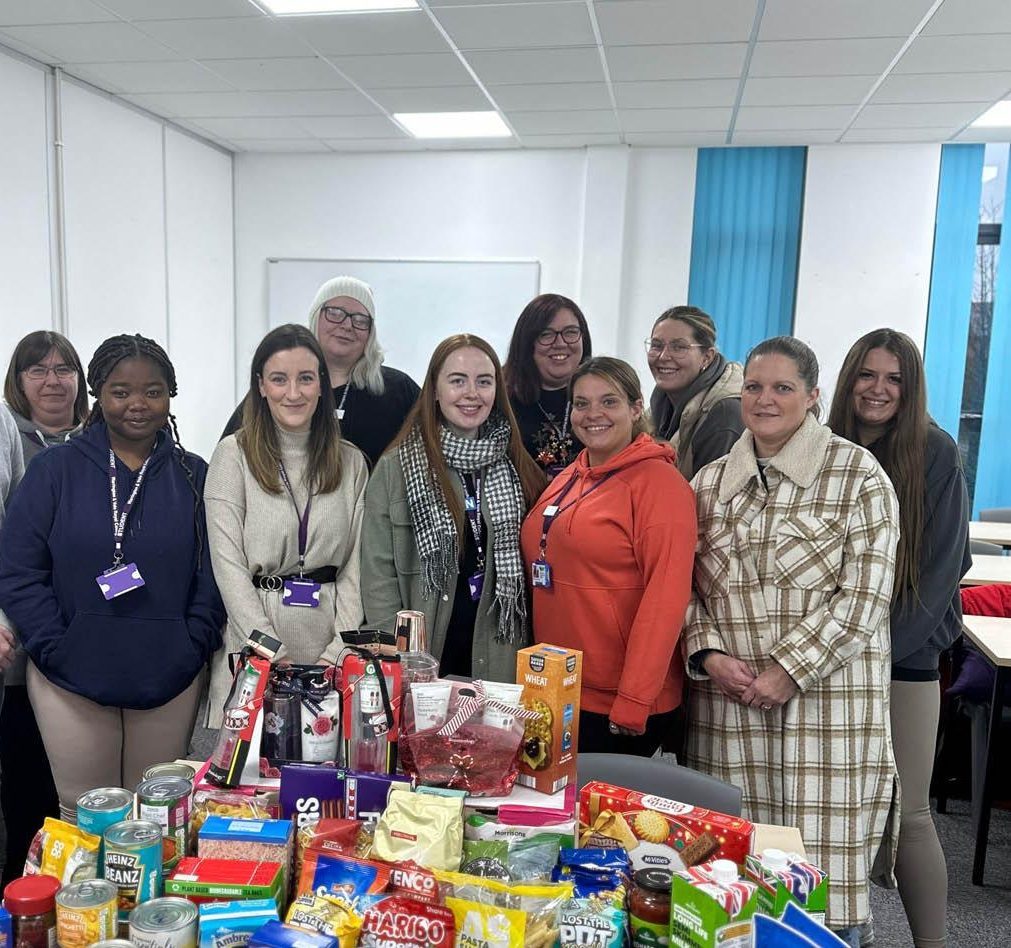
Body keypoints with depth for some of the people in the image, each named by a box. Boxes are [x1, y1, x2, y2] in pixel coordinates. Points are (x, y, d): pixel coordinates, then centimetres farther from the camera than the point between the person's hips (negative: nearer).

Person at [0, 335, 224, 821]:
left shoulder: (193, 475, 5)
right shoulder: (55, 468, 1)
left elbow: (212, 577, 5)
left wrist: (191, 651, -5)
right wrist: (57, 652, -9)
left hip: (170, 684, 1)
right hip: (72, 681, -1)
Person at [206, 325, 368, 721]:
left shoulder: (350, 462, 6)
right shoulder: (234, 454, -3)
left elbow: (355, 567, 3)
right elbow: (229, 566, -8)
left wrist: (338, 654, -8)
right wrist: (277, 659, -13)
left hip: (331, 655, 3)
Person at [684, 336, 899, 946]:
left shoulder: (857, 476, -2)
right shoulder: (712, 482, 10)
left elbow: (863, 597, -8)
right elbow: (687, 583, 12)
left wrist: (787, 671, -13)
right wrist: (708, 653, -5)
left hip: (825, 697, -3)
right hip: (727, 698, 4)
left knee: (823, 862, 1)